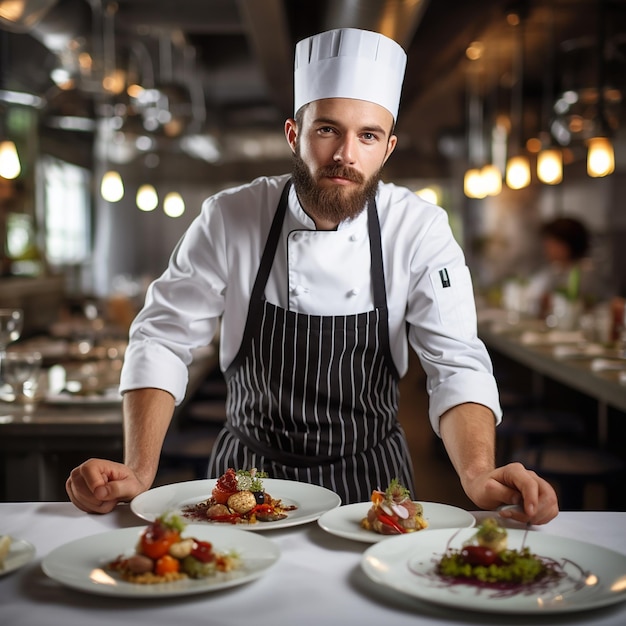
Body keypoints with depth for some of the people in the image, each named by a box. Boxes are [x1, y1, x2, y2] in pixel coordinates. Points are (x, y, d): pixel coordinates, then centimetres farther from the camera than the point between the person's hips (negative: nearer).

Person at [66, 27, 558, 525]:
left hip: (370, 476, 1)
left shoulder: (421, 230, -9)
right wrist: (139, 473, -19)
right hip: (248, 473, 0)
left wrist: (479, 475, -32)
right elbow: (165, 338, -7)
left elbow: (456, 364, -13)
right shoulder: (230, 218, -10)